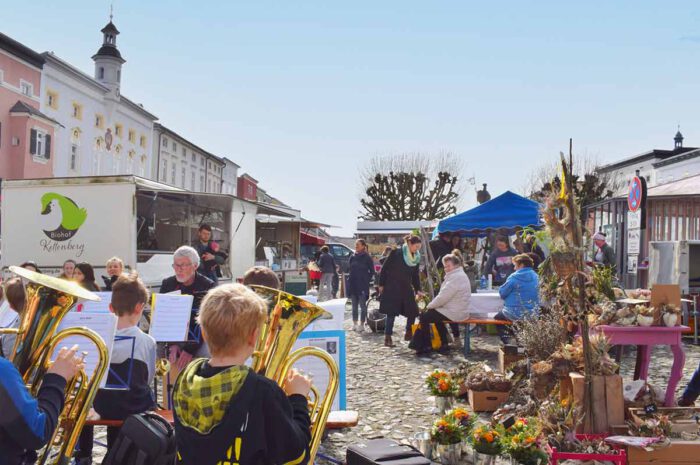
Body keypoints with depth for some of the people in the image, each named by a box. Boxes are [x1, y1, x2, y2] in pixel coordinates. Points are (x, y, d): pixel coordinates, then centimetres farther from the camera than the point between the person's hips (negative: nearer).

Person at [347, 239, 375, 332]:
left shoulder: (367, 258, -6)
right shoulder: (353, 257, 8)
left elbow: (372, 271, -2)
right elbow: (349, 268, 16)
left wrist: (367, 280, -7)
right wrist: (349, 279, 6)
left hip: (362, 285, -5)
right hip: (353, 284, 5)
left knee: (362, 305, 0)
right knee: (354, 305, 10)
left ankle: (362, 324, 6)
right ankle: (355, 323, 17)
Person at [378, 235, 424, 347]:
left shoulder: (417, 258, 8)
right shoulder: (396, 253, -10)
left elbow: (415, 275, 14)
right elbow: (385, 268, -6)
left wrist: (418, 290, 5)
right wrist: (381, 284, -7)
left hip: (406, 288, 6)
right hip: (392, 287, -6)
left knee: (413, 311, -1)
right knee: (391, 312, -5)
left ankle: (409, 333, 17)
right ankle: (387, 338, 3)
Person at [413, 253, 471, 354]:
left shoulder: (456, 277, -19)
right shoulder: (459, 275, 16)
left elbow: (443, 297, -21)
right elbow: (445, 295, 17)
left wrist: (429, 305, -7)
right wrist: (432, 304, 5)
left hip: (454, 313, -11)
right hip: (458, 311, 11)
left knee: (424, 316, -5)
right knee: (434, 313, 28)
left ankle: (426, 346, 5)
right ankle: (444, 344, 26)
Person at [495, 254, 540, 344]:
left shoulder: (514, 277, -14)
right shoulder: (535, 277, 3)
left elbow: (502, 293, -8)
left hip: (516, 315, -6)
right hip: (532, 314, 6)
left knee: (497, 317, 22)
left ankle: (506, 342, 11)